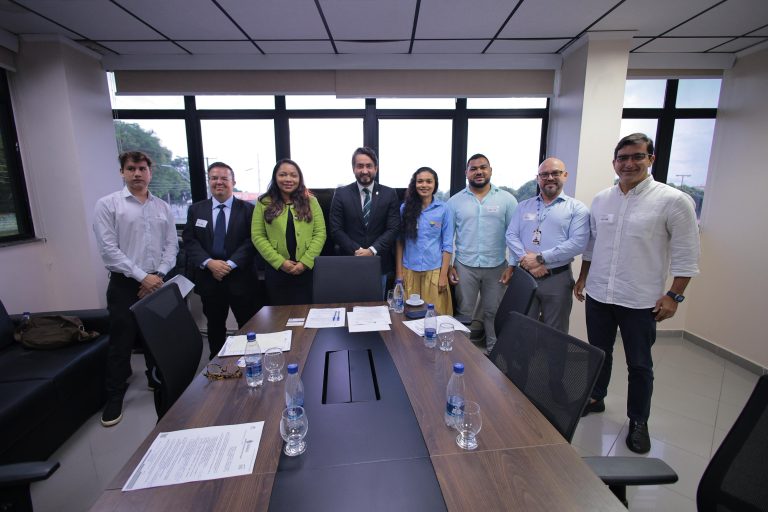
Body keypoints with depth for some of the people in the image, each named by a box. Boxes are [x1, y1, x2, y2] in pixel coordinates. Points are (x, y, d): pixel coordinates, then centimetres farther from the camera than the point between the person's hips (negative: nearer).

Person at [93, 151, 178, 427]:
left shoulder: (163, 207, 8)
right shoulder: (107, 204, -4)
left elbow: (172, 245, 5)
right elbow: (108, 249, -11)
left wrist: (158, 274, -9)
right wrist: (142, 277, -15)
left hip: (156, 282, 3)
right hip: (124, 284, -3)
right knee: (121, 341, 3)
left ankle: (156, 378, 33)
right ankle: (115, 396, 19)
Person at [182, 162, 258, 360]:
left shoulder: (248, 209, 0)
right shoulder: (196, 210, 9)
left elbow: (251, 241, -7)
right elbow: (189, 240, 2)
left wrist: (230, 264, -16)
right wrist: (209, 263, -13)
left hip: (240, 278, -2)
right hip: (209, 278, 3)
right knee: (214, 325, 16)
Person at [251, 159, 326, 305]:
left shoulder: (311, 201, 6)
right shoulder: (264, 203, 4)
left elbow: (320, 233, 0)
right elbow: (257, 236, -1)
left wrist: (305, 262, -11)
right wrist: (280, 262, -11)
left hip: (307, 269, 0)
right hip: (276, 270, 0)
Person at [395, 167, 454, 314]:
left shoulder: (443, 209, -1)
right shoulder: (405, 208, 2)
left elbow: (447, 245, -1)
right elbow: (400, 241, 4)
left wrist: (443, 275, -5)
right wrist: (399, 272, 1)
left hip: (434, 270, -1)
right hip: (409, 270, 1)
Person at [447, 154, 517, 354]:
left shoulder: (507, 199, 0)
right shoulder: (455, 201, 2)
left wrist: (512, 265, -4)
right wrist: (449, 265, -1)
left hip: (496, 267, 0)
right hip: (464, 266, 1)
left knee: (493, 313, 12)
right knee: (464, 313, 10)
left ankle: (493, 350, 31)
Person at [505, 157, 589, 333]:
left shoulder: (577, 208, 1)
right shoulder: (524, 206, 12)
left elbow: (578, 243, -11)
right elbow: (511, 235, 2)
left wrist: (541, 258, -16)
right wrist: (528, 261, -14)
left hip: (557, 278, -2)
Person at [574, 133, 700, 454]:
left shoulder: (673, 201, -9)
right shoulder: (601, 199, 5)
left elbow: (686, 255, -7)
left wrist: (674, 295, -10)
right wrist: (583, 277, 14)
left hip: (641, 301, -4)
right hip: (598, 295, 4)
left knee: (639, 365, 11)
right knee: (599, 354, 19)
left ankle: (638, 423, 30)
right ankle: (595, 399, 40)